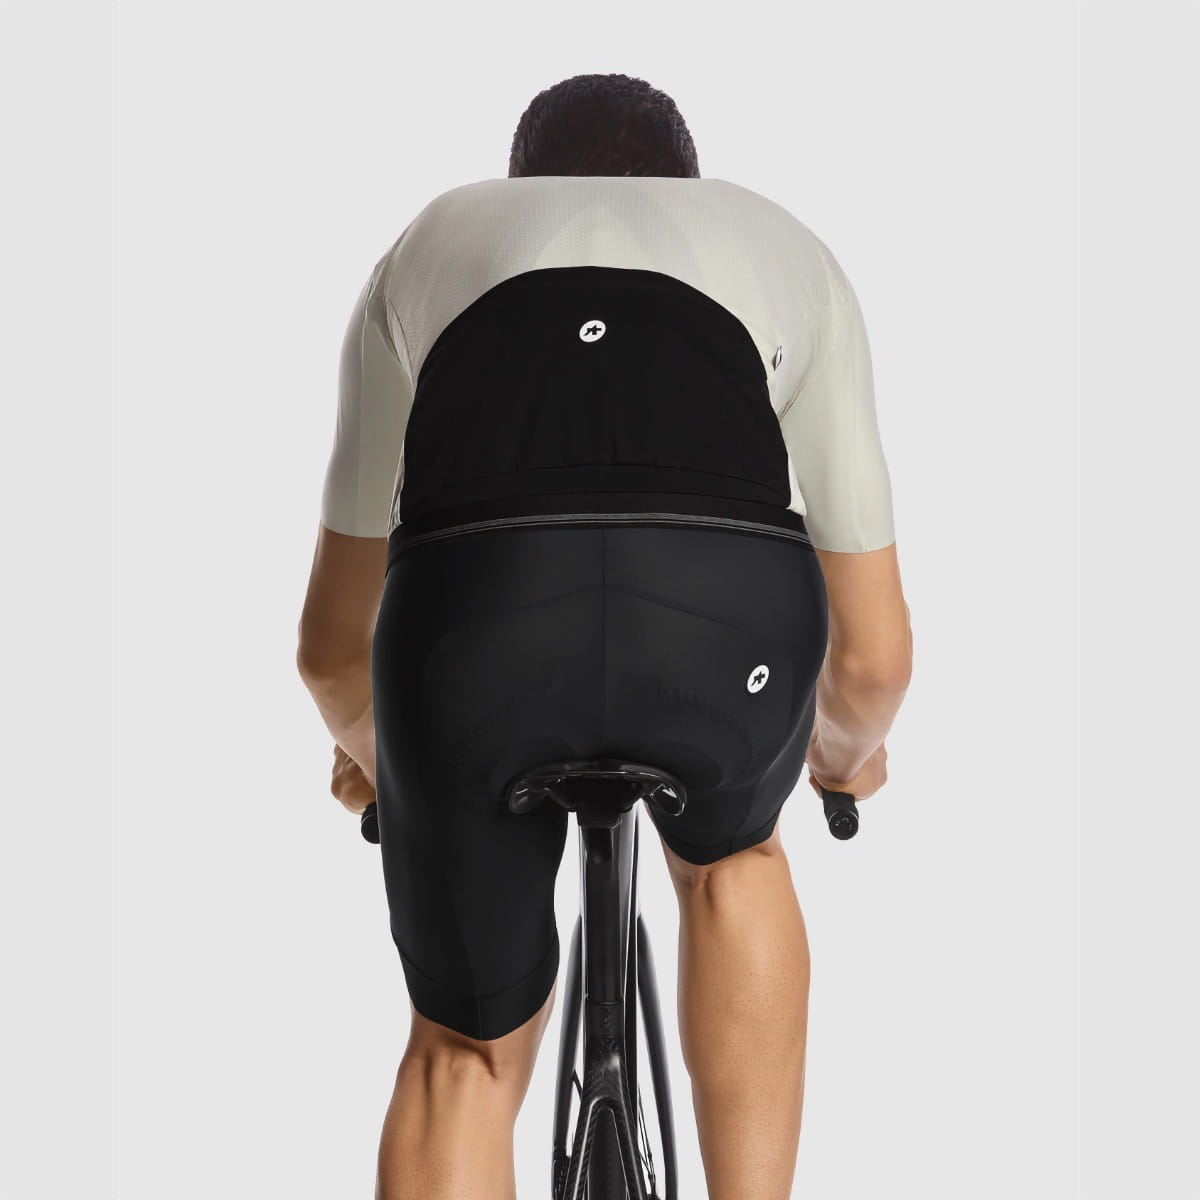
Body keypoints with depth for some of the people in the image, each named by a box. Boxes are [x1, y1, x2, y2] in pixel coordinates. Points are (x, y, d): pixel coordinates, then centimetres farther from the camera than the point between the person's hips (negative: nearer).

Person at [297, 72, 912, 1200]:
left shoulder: (431, 237, 36)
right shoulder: (784, 241, 35)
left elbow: (331, 646, 39)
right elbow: (873, 654, 34)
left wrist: (368, 751, 60)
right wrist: (843, 753, 56)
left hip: (471, 609, 1)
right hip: (732, 606, 0)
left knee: (464, 1050, 23)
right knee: (730, 855, 35)